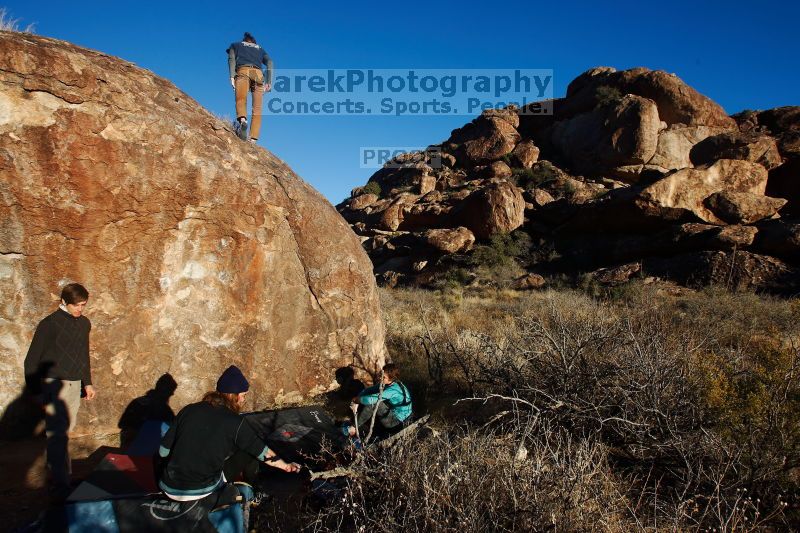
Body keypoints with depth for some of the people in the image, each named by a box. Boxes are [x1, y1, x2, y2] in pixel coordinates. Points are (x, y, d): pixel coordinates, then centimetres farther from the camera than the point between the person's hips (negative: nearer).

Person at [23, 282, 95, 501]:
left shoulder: (84, 323, 9)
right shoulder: (50, 324, -10)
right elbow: (32, 360, -6)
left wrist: (87, 382, 21)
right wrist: (37, 390, -7)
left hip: (74, 384, 6)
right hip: (55, 385, -6)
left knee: (65, 432, 12)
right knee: (57, 436, -7)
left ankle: (56, 474, 23)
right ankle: (60, 485, -5)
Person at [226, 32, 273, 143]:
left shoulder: (235, 45, 30)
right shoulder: (260, 49, 35)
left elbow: (231, 59, 9)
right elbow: (269, 63, 15)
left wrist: (232, 76, -3)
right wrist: (269, 82, 6)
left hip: (243, 71, -1)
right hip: (258, 74, 1)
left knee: (241, 99, -17)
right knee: (257, 109, -4)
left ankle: (242, 120, -50)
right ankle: (253, 140, -18)